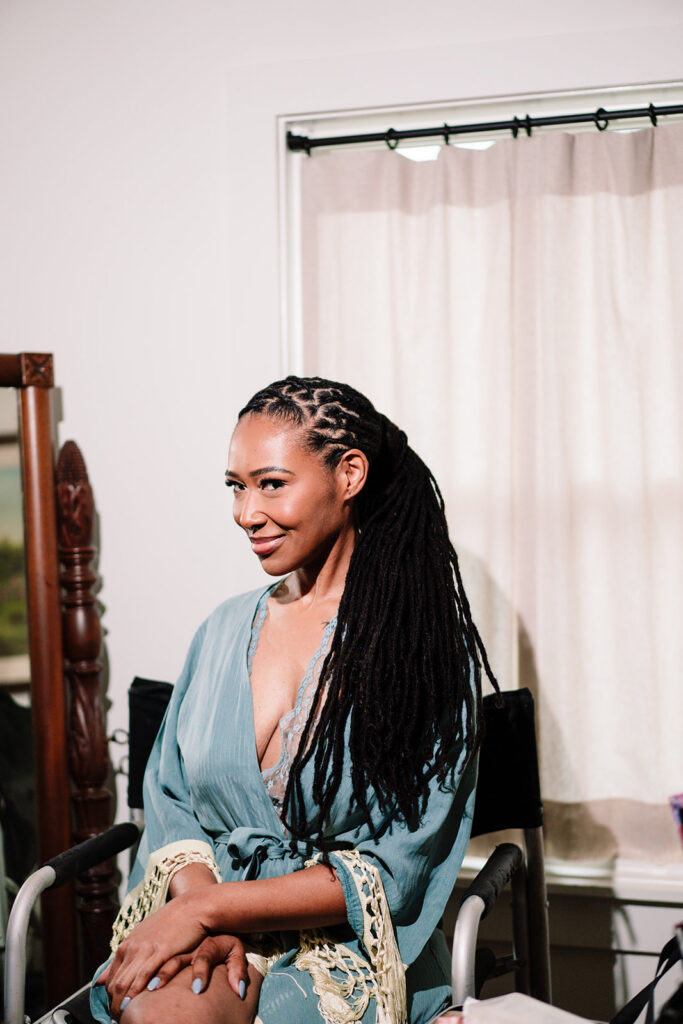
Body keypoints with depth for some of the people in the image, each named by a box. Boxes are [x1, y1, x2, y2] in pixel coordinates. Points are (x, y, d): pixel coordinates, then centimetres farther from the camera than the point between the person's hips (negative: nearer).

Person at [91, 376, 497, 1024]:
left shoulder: (428, 647, -4)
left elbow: (391, 873, -8)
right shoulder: (224, 631, 12)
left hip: (343, 945, -4)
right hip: (200, 925, 4)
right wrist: (205, 910, -11)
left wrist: (208, 908, -16)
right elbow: (170, 803, 10)